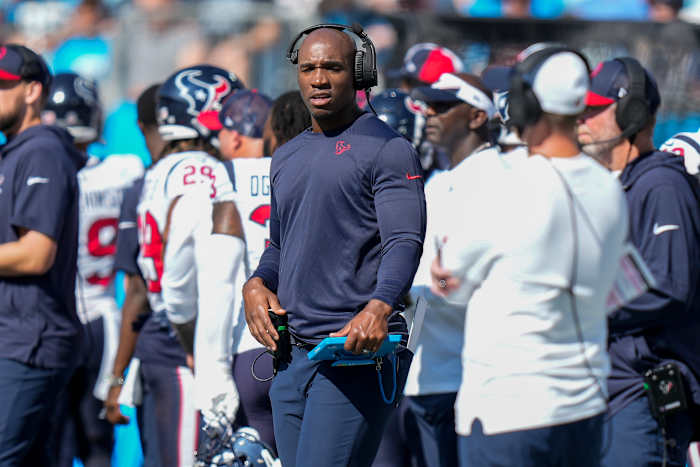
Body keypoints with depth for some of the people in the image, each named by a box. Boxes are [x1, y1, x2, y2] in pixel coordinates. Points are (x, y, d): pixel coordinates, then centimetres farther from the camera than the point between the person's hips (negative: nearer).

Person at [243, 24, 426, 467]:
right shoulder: (287, 157, 20)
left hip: (357, 353, -8)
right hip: (291, 355, 8)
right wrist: (257, 285, 7)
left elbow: (405, 242, -13)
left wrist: (378, 307, -31)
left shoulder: (386, 149, -4)